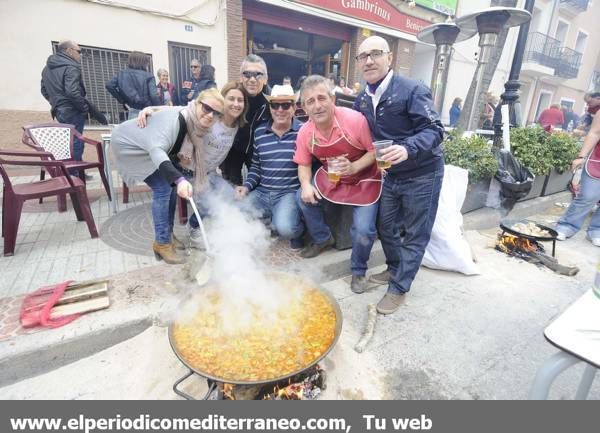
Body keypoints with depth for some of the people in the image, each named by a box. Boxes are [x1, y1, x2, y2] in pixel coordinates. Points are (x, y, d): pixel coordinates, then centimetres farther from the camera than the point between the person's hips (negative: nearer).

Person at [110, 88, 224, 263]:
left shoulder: (197, 126, -11)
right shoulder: (173, 119, -35)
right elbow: (156, 150, -52)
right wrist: (180, 179, -64)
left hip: (147, 147, 8)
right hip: (129, 145, -8)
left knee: (171, 184, 5)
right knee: (162, 188, -17)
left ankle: (167, 234, 17)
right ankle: (162, 243, -7)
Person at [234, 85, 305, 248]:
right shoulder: (259, 132, 10)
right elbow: (255, 166, 17)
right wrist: (247, 186, 2)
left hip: (289, 192, -5)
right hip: (261, 192, 5)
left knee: (285, 227, -30)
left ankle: (297, 230, 9)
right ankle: (271, 222, 13)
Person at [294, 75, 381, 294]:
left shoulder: (355, 120, -25)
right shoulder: (305, 132, -12)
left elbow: (375, 151, -16)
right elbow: (304, 164, 1)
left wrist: (353, 167, -31)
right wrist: (306, 185, -18)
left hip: (364, 179, -4)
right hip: (330, 177, 5)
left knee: (363, 231, -18)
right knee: (304, 198, -9)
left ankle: (358, 271, 13)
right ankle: (322, 239, 18)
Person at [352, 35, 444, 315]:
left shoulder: (413, 90, -17)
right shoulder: (362, 100, 4)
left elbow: (434, 130, -22)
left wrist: (407, 149, -40)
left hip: (421, 174, -7)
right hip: (390, 174, 7)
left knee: (414, 234, 3)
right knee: (386, 226, 17)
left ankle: (399, 289, 15)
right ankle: (395, 269, 39)